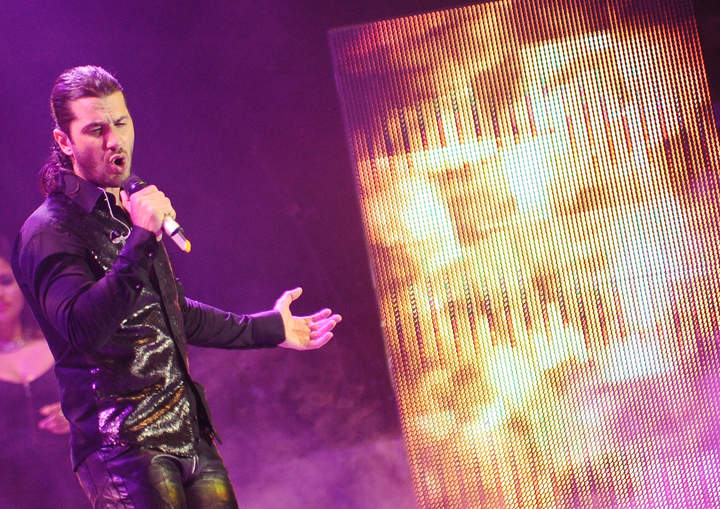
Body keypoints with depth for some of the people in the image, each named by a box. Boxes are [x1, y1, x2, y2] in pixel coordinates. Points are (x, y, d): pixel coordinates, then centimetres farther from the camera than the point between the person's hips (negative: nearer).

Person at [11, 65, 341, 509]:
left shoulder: (132, 210, 15)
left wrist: (268, 328, 32)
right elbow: (83, 329, -26)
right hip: (124, 446, -8)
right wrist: (140, 242, -31)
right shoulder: (49, 231, -10)